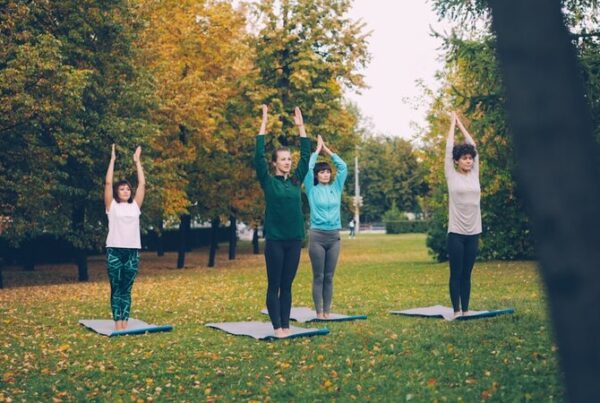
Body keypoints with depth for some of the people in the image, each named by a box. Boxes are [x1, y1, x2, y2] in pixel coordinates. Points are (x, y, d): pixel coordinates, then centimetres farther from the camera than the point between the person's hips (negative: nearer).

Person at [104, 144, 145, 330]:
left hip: (132, 251, 3)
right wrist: (112, 159, -2)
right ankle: (117, 324, 4)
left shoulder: (135, 205, 12)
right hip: (115, 251, -3)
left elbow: (142, 184, 8)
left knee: (127, 289, 7)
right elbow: (108, 183, -3)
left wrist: (137, 161, 9)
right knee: (116, 289, 2)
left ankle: (125, 324, 10)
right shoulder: (111, 206, 4)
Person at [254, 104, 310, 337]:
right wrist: (264, 123, -10)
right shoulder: (268, 182, -2)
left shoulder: (296, 181, 9)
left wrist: (301, 126, 10)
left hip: (294, 240, 4)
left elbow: (306, 155, 12)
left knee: (287, 286, 10)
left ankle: (286, 325, 15)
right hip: (275, 240, -4)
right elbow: (258, 156, -10)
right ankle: (277, 327, 7)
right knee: (274, 285, 2)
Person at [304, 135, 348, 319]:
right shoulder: (312, 190, 1)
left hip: (334, 236, 3)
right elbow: (308, 168, -9)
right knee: (318, 277, 0)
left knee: (329, 277, 7)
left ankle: (327, 312, 11)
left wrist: (327, 150, 9)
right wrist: (318, 149, 3)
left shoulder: (336, 188, 10)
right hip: (317, 236, -3)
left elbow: (343, 166, 5)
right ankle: (319, 313, 4)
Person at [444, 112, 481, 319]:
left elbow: (473, 146, 12)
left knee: (466, 274, 10)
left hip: (473, 232, 4)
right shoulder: (452, 175, -2)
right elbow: (449, 148, 0)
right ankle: (456, 310, 9)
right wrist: (453, 123, 11)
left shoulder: (474, 174, 8)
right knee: (456, 274, 2)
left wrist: (461, 124, 20)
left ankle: (465, 309, 16)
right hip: (456, 232, -4)